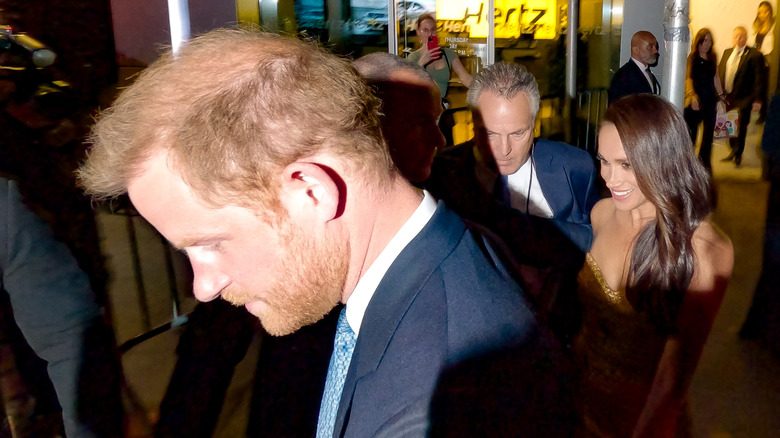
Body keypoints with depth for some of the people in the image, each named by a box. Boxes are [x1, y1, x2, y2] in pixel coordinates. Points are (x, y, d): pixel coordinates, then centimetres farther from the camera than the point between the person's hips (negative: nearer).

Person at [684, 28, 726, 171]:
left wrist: (721, 97, 14)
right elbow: (688, 78, -14)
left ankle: (705, 163, 18)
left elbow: (716, 77, 18)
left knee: (708, 133, 7)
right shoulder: (692, 57, -4)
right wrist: (692, 96, -28)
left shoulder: (713, 57, 12)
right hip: (695, 102, -5)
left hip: (710, 100, 5)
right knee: (691, 133, -1)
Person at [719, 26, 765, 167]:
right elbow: (720, 73, 14)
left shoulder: (754, 55, -7)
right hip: (727, 97, 5)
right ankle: (733, 151, 31)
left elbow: (759, 79, -8)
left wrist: (757, 100, -12)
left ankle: (738, 155, 17)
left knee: (740, 128, 2)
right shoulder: (727, 52, 12)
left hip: (743, 99, -5)